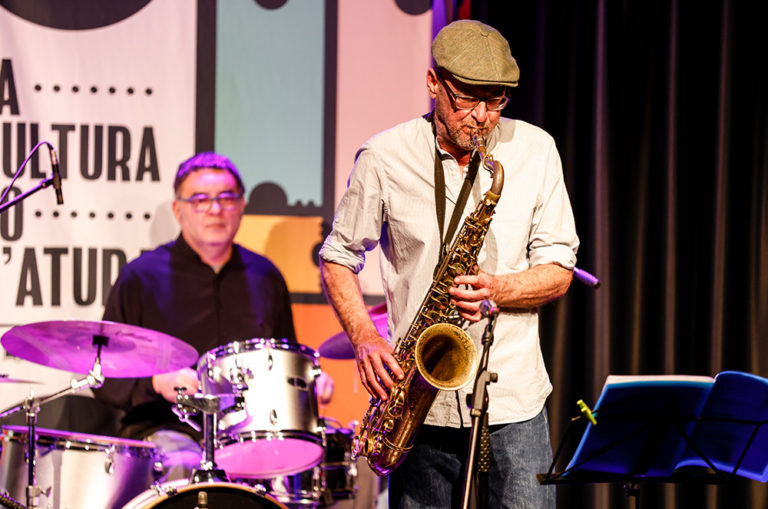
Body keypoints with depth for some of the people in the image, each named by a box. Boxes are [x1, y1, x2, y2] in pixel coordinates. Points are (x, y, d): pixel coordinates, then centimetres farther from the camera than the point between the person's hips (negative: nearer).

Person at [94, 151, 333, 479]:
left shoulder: (265, 277, 16)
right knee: (184, 467, -37)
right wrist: (158, 382, -18)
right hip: (164, 427, -4)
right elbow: (105, 380, 1)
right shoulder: (141, 278, 3)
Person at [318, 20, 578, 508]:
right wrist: (364, 337, -7)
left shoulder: (535, 151, 3)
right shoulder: (383, 159, -2)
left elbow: (558, 271, 5)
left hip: (513, 400, 1)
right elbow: (338, 257, 9)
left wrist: (497, 290, -15)